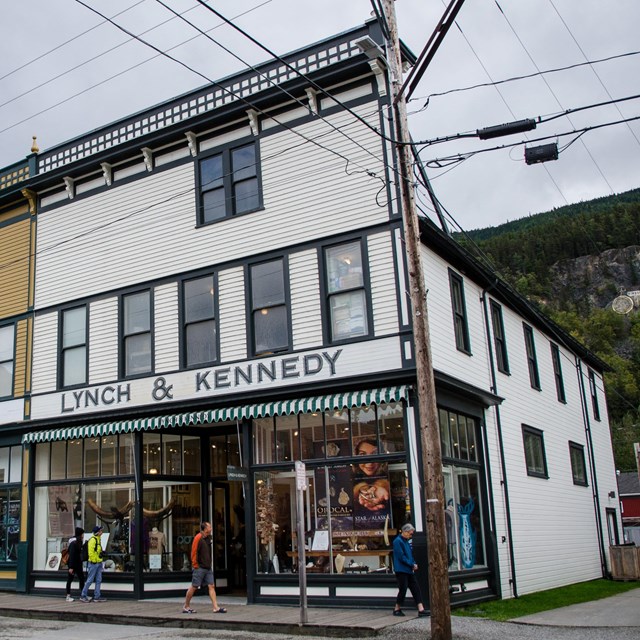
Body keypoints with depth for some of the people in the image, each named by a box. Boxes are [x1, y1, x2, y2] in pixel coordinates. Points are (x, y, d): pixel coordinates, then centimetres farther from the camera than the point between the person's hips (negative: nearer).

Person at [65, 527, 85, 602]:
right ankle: (68, 596, 9)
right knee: (70, 580, 2)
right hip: (73, 564, -9)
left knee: (82, 579, 7)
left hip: (78, 565, 9)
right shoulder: (73, 543, -17)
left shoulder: (79, 542, 11)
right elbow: (71, 555, -20)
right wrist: (71, 567, -23)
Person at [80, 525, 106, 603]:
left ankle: (97, 596, 13)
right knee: (90, 580, -3)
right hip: (94, 563, -9)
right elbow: (91, 552, -19)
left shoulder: (98, 539, 17)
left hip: (99, 562, 9)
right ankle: (83, 596, 8)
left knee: (98, 580, 9)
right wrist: (94, 560, -18)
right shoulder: (92, 539, -14)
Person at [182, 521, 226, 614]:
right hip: (200, 568, -7)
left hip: (208, 568, 7)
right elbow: (194, 553, -15)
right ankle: (186, 606, 16)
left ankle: (216, 607, -1)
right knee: (194, 587, 1)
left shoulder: (209, 537, 12)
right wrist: (195, 566, -12)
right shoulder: (198, 538, -14)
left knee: (211, 586, 1)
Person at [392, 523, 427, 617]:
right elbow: (401, 557, -19)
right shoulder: (398, 541, -14)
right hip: (401, 570, -9)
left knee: (416, 588, 2)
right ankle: (397, 609, 13)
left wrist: (414, 564, 1)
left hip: (409, 570, 9)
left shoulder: (406, 541, 16)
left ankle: (421, 609, 0)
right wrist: (412, 565, -14)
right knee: (403, 589, -2)